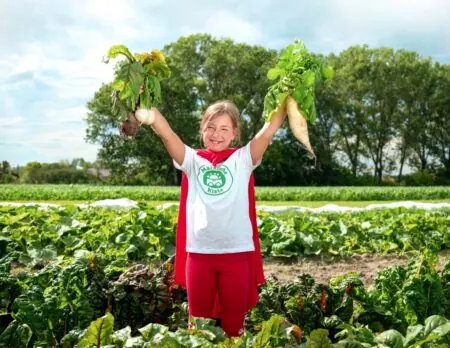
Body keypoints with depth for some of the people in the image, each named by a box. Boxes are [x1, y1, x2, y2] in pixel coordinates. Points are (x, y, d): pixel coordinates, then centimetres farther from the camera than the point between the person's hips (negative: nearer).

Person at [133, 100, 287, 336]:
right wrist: (151, 116, -28)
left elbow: (268, 131, -8)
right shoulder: (192, 160, 5)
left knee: (234, 323, 12)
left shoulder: (242, 159, 4)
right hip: (199, 252, 1)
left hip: (237, 252, -1)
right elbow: (167, 134, -10)